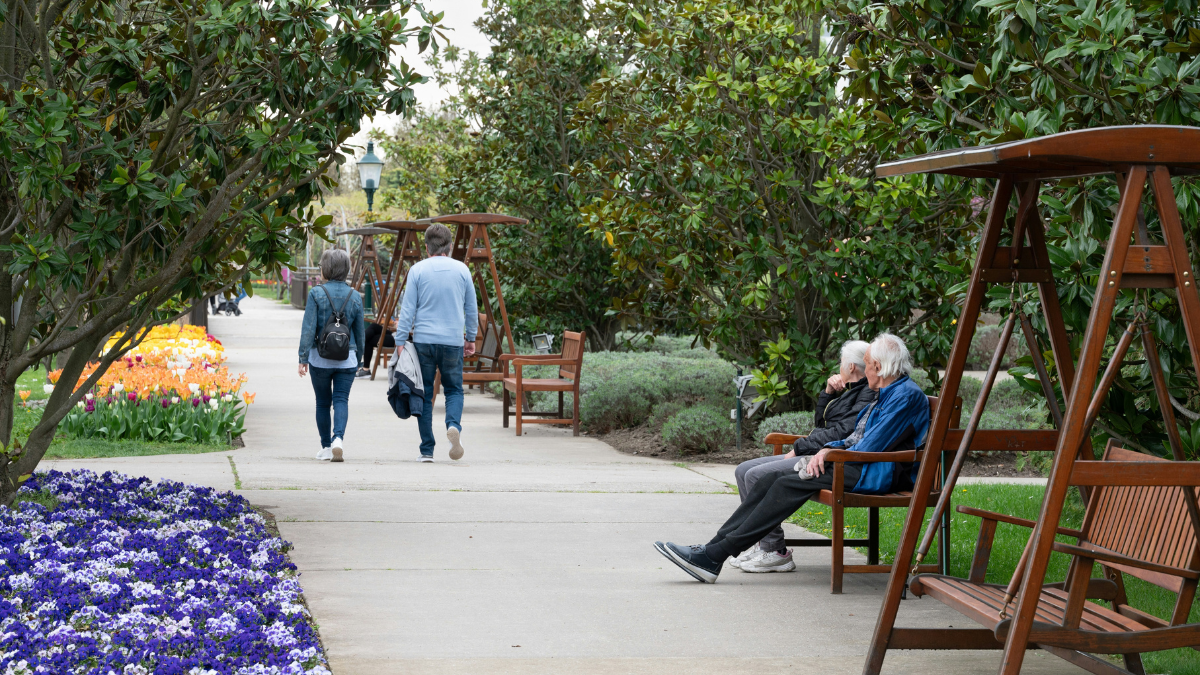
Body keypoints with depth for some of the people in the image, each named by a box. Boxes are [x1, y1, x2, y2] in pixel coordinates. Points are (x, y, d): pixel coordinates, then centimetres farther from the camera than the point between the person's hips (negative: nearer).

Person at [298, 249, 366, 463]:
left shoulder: (316, 293, -8)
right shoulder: (355, 296, 2)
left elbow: (308, 329, -9)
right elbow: (359, 332, 9)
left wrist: (303, 358, -4)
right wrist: (359, 359, 20)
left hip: (320, 358, -1)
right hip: (347, 359, 1)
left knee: (322, 403, 12)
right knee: (341, 399, 0)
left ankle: (326, 447, 20)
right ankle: (338, 438, -24)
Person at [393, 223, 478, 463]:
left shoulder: (418, 270, -2)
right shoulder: (462, 270, 4)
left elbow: (408, 308, -3)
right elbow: (472, 308, 10)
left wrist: (400, 341, 0)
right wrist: (471, 337, 22)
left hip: (423, 340, -1)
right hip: (453, 340, 1)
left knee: (425, 393, 7)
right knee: (454, 389, 13)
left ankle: (427, 450, 6)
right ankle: (454, 425, -17)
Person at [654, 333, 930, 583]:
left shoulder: (907, 395, -9)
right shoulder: (885, 396, 24)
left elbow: (873, 446, -17)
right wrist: (828, 450, 4)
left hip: (875, 473, -10)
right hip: (856, 463, 10)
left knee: (790, 484, -23)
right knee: (772, 479, -6)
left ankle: (714, 557, -27)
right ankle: (714, 547, -14)